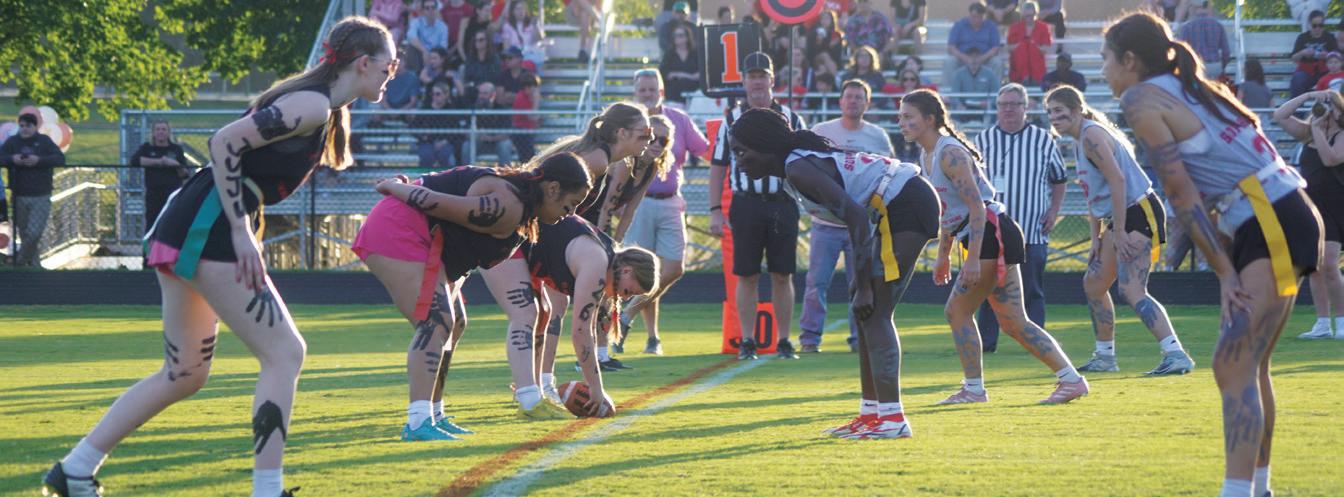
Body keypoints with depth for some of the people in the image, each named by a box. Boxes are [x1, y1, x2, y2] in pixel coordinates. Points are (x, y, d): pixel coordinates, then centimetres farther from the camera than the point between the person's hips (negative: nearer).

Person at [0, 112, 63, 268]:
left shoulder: (44, 141, 1)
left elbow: (60, 159, -9)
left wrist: (39, 160, -22)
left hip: (41, 198, -2)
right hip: (19, 197, 2)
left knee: (34, 233, -12)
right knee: (24, 235, 6)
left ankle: (20, 261, 8)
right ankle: (34, 264, 21)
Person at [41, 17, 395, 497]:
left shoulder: (323, 109, 17)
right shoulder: (312, 105, -12)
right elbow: (225, 142, -20)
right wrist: (242, 232, -20)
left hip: (185, 226, 10)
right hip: (207, 228, -10)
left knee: (185, 375, 14)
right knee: (284, 352, -7)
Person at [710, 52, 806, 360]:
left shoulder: (791, 119, 8)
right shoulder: (731, 120, 7)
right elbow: (717, 168, 7)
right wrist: (714, 211, 0)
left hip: (783, 204, 0)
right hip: (746, 205, 0)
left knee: (783, 275, 3)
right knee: (746, 276, 1)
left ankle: (784, 341, 9)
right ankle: (747, 342, 8)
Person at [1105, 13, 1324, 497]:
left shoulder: (1141, 99, -5)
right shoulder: (1187, 89, 22)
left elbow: (1182, 193, -9)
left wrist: (1225, 272, -9)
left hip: (1271, 223, -9)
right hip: (1281, 217, 9)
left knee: (1233, 367, -13)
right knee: (1247, 366, 18)